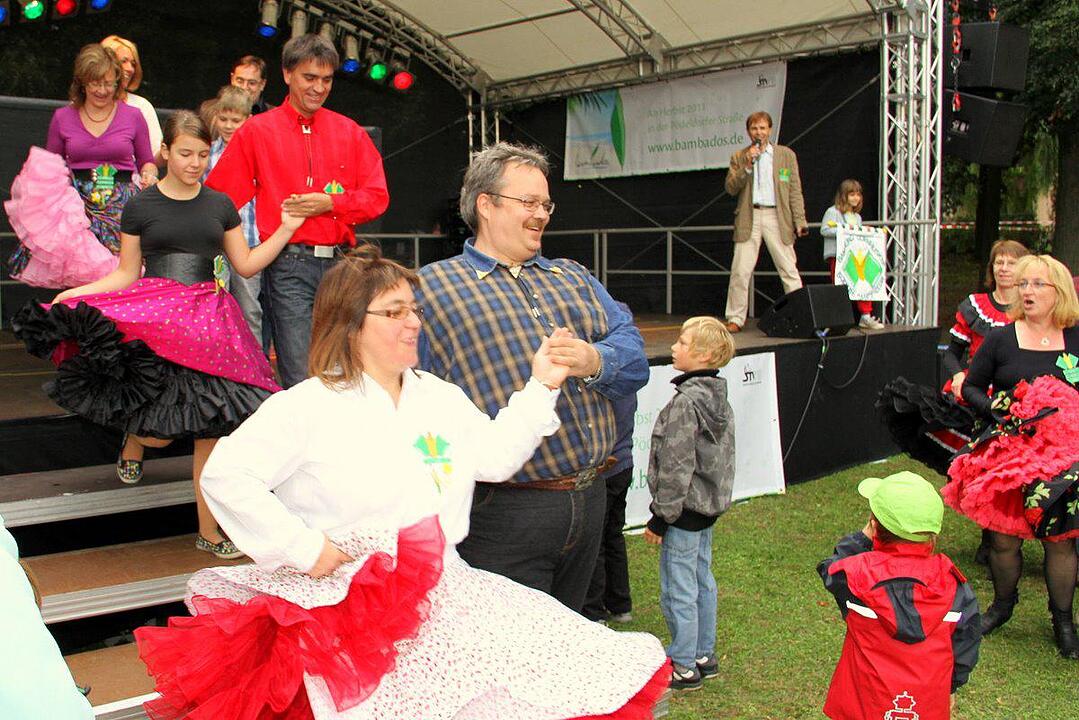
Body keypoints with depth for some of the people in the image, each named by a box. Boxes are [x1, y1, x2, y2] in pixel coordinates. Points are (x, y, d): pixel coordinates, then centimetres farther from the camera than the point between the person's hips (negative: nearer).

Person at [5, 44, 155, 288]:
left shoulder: (133, 116, 10)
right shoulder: (62, 118, 13)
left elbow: (146, 161, 19)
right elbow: (49, 167, 20)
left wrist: (149, 175, -3)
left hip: (123, 203, -1)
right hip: (77, 201, 1)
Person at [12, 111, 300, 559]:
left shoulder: (219, 205, 12)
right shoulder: (140, 207, 6)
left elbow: (246, 265, 13)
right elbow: (127, 274, 7)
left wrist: (286, 229, 4)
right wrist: (74, 293, -6)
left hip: (206, 321, 2)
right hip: (155, 318, -2)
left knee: (211, 426, -3)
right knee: (160, 429, -9)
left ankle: (208, 531, 9)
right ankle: (133, 442, 32)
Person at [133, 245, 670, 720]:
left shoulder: (440, 397, 16)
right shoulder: (308, 406, -6)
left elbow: (496, 457, 11)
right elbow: (225, 475, -13)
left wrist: (540, 388, 4)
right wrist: (303, 549, -15)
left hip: (444, 589, 7)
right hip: (350, 603, -6)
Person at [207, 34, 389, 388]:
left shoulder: (350, 132, 13)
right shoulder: (256, 131, 7)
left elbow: (377, 197, 8)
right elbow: (218, 197, 7)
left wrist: (330, 203, -6)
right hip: (289, 265, -3)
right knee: (301, 379, -6)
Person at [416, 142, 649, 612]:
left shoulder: (572, 278, 18)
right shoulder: (432, 288, 0)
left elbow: (633, 355, 6)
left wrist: (595, 360, -16)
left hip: (590, 501, 6)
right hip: (503, 514, -6)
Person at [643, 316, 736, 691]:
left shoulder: (686, 402, -22)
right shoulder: (719, 397, 6)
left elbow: (676, 467, -22)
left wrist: (660, 517, -14)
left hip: (685, 510, -10)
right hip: (710, 506, 10)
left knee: (678, 590, 2)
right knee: (703, 581, 18)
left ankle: (684, 667, 12)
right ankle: (704, 655, 30)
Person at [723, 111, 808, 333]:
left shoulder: (787, 155, 10)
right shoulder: (739, 157, 11)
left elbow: (795, 191, 7)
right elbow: (731, 188, 0)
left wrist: (799, 221, -1)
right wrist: (747, 165, -11)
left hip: (777, 217, 0)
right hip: (749, 218, 0)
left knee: (789, 270, -2)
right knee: (740, 271, -3)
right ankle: (735, 319, 4)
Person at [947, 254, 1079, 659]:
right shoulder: (1000, 339, 0)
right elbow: (971, 387, 7)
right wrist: (1000, 412, -10)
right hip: (1007, 452, 0)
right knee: (1003, 537, 5)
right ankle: (1003, 604, 30)